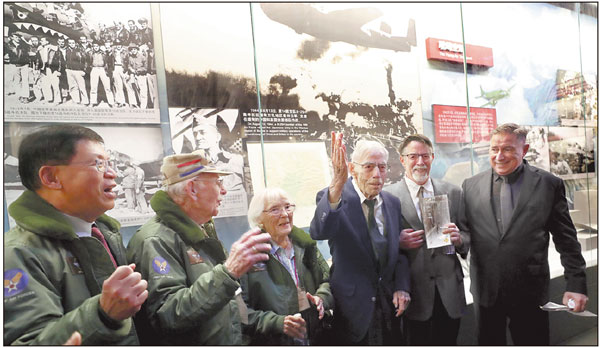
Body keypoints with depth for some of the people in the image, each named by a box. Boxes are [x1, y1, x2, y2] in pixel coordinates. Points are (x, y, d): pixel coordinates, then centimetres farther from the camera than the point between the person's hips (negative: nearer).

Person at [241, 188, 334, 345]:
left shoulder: (306, 245, 1)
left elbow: (328, 280, 9)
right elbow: (241, 312, -17)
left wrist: (321, 298, -10)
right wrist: (278, 322, -26)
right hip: (274, 341, -4)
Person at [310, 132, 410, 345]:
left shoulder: (393, 203, 4)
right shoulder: (333, 198, -13)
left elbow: (399, 249, 11)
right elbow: (319, 232, -34)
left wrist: (402, 287, -2)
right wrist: (336, 185, -47)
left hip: (389, 302, 5)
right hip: (354, 305, -4)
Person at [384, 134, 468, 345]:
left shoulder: (453, 193, 7)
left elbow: (468, 238, 11)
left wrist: (459, 239, -11)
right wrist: (398, 243, -21)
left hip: (449, 292, 3)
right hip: (413, 294, -3)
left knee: (448, 342, 14)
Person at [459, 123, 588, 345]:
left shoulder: (549, 184, -2)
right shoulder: (471, 185, 3)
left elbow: (566, 239, 0)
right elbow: (464, 230, 8)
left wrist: (576, 285, -4)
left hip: (530, 293, -2)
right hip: (485, 292, 2)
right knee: (489, 342, 16)